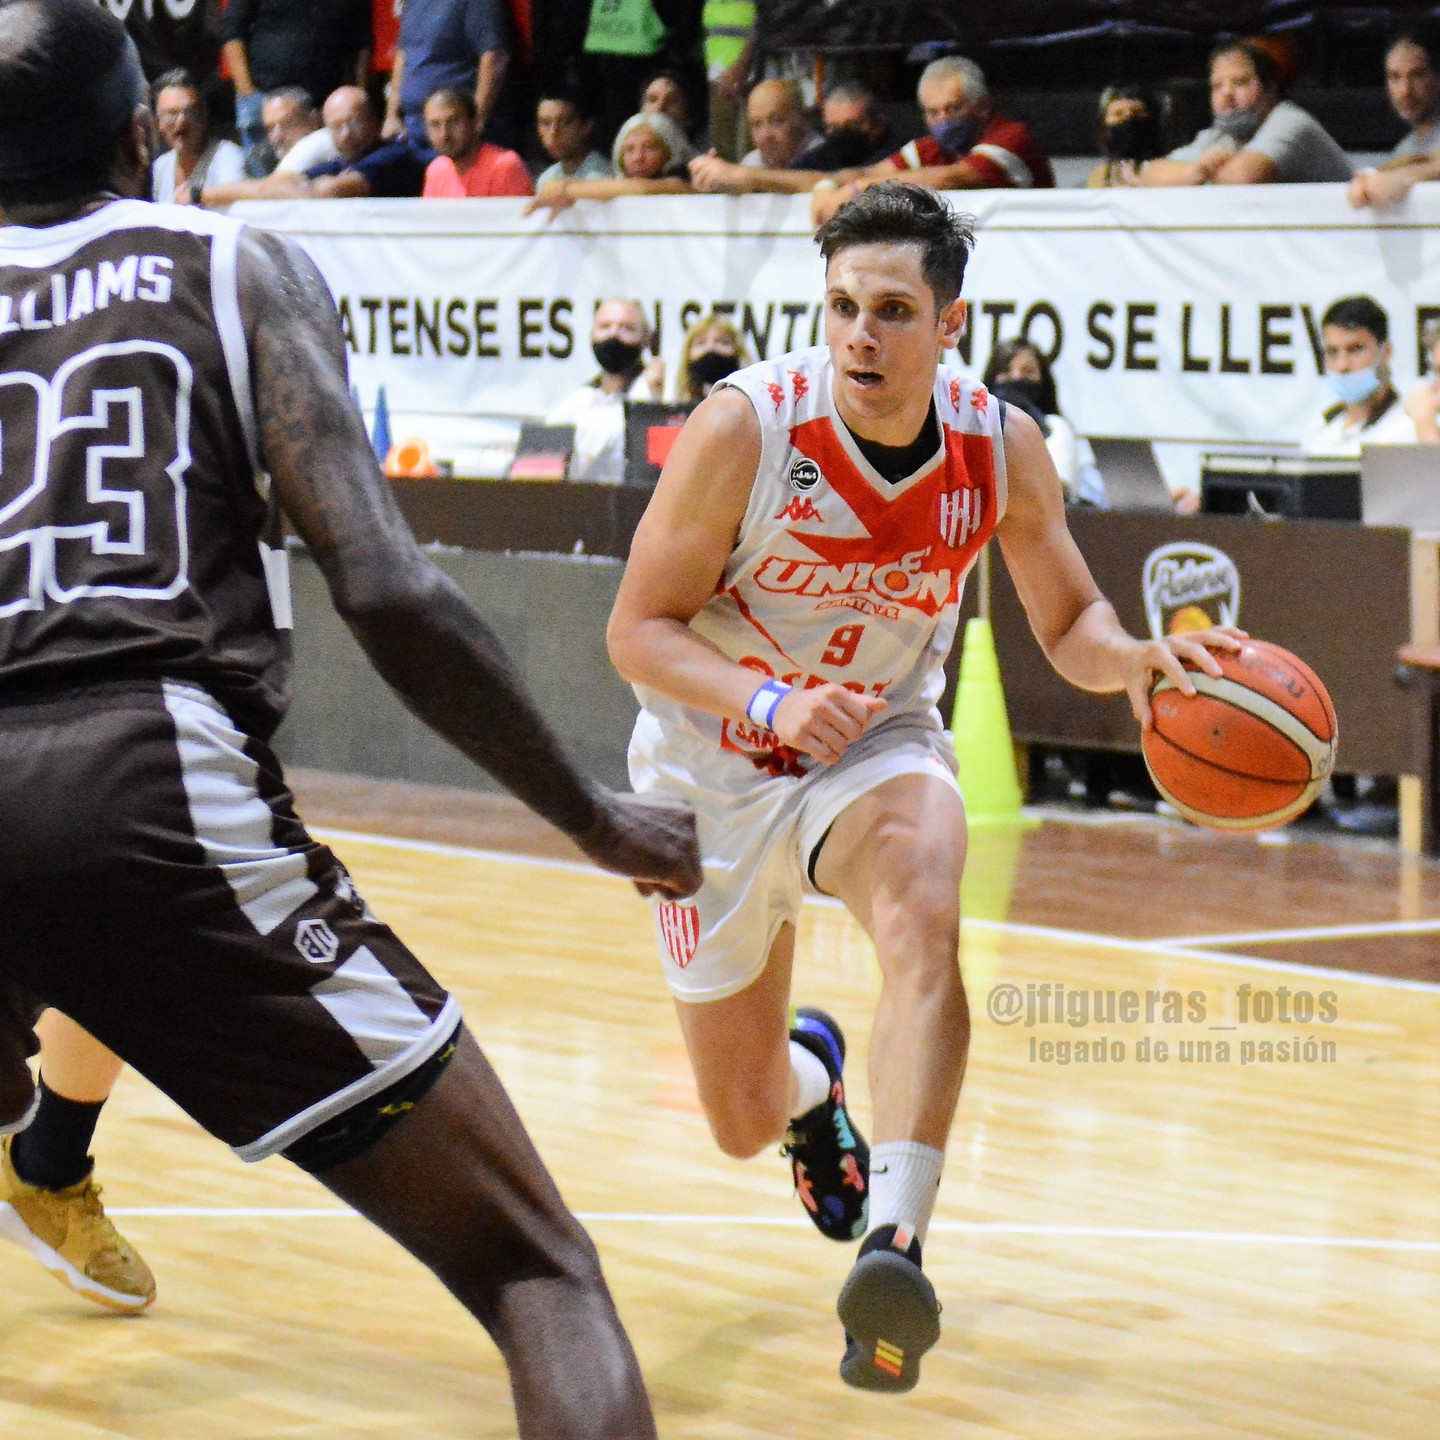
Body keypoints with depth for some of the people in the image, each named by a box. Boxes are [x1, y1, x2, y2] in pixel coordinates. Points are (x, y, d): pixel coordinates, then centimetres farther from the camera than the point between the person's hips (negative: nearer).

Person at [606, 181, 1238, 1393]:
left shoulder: (1001, 449, -13)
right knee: (745, 1121, 8)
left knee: (922, 912, -36)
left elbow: (1069, 622, 1)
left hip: (878, 745, 1)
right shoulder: (746, 428, -23)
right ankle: (812, 1068, 48)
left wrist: (1136, 658, -23)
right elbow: (638, 630, -18)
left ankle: (894, 1246, -44)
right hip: (715, 762, -1)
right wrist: (770, 703, -35)